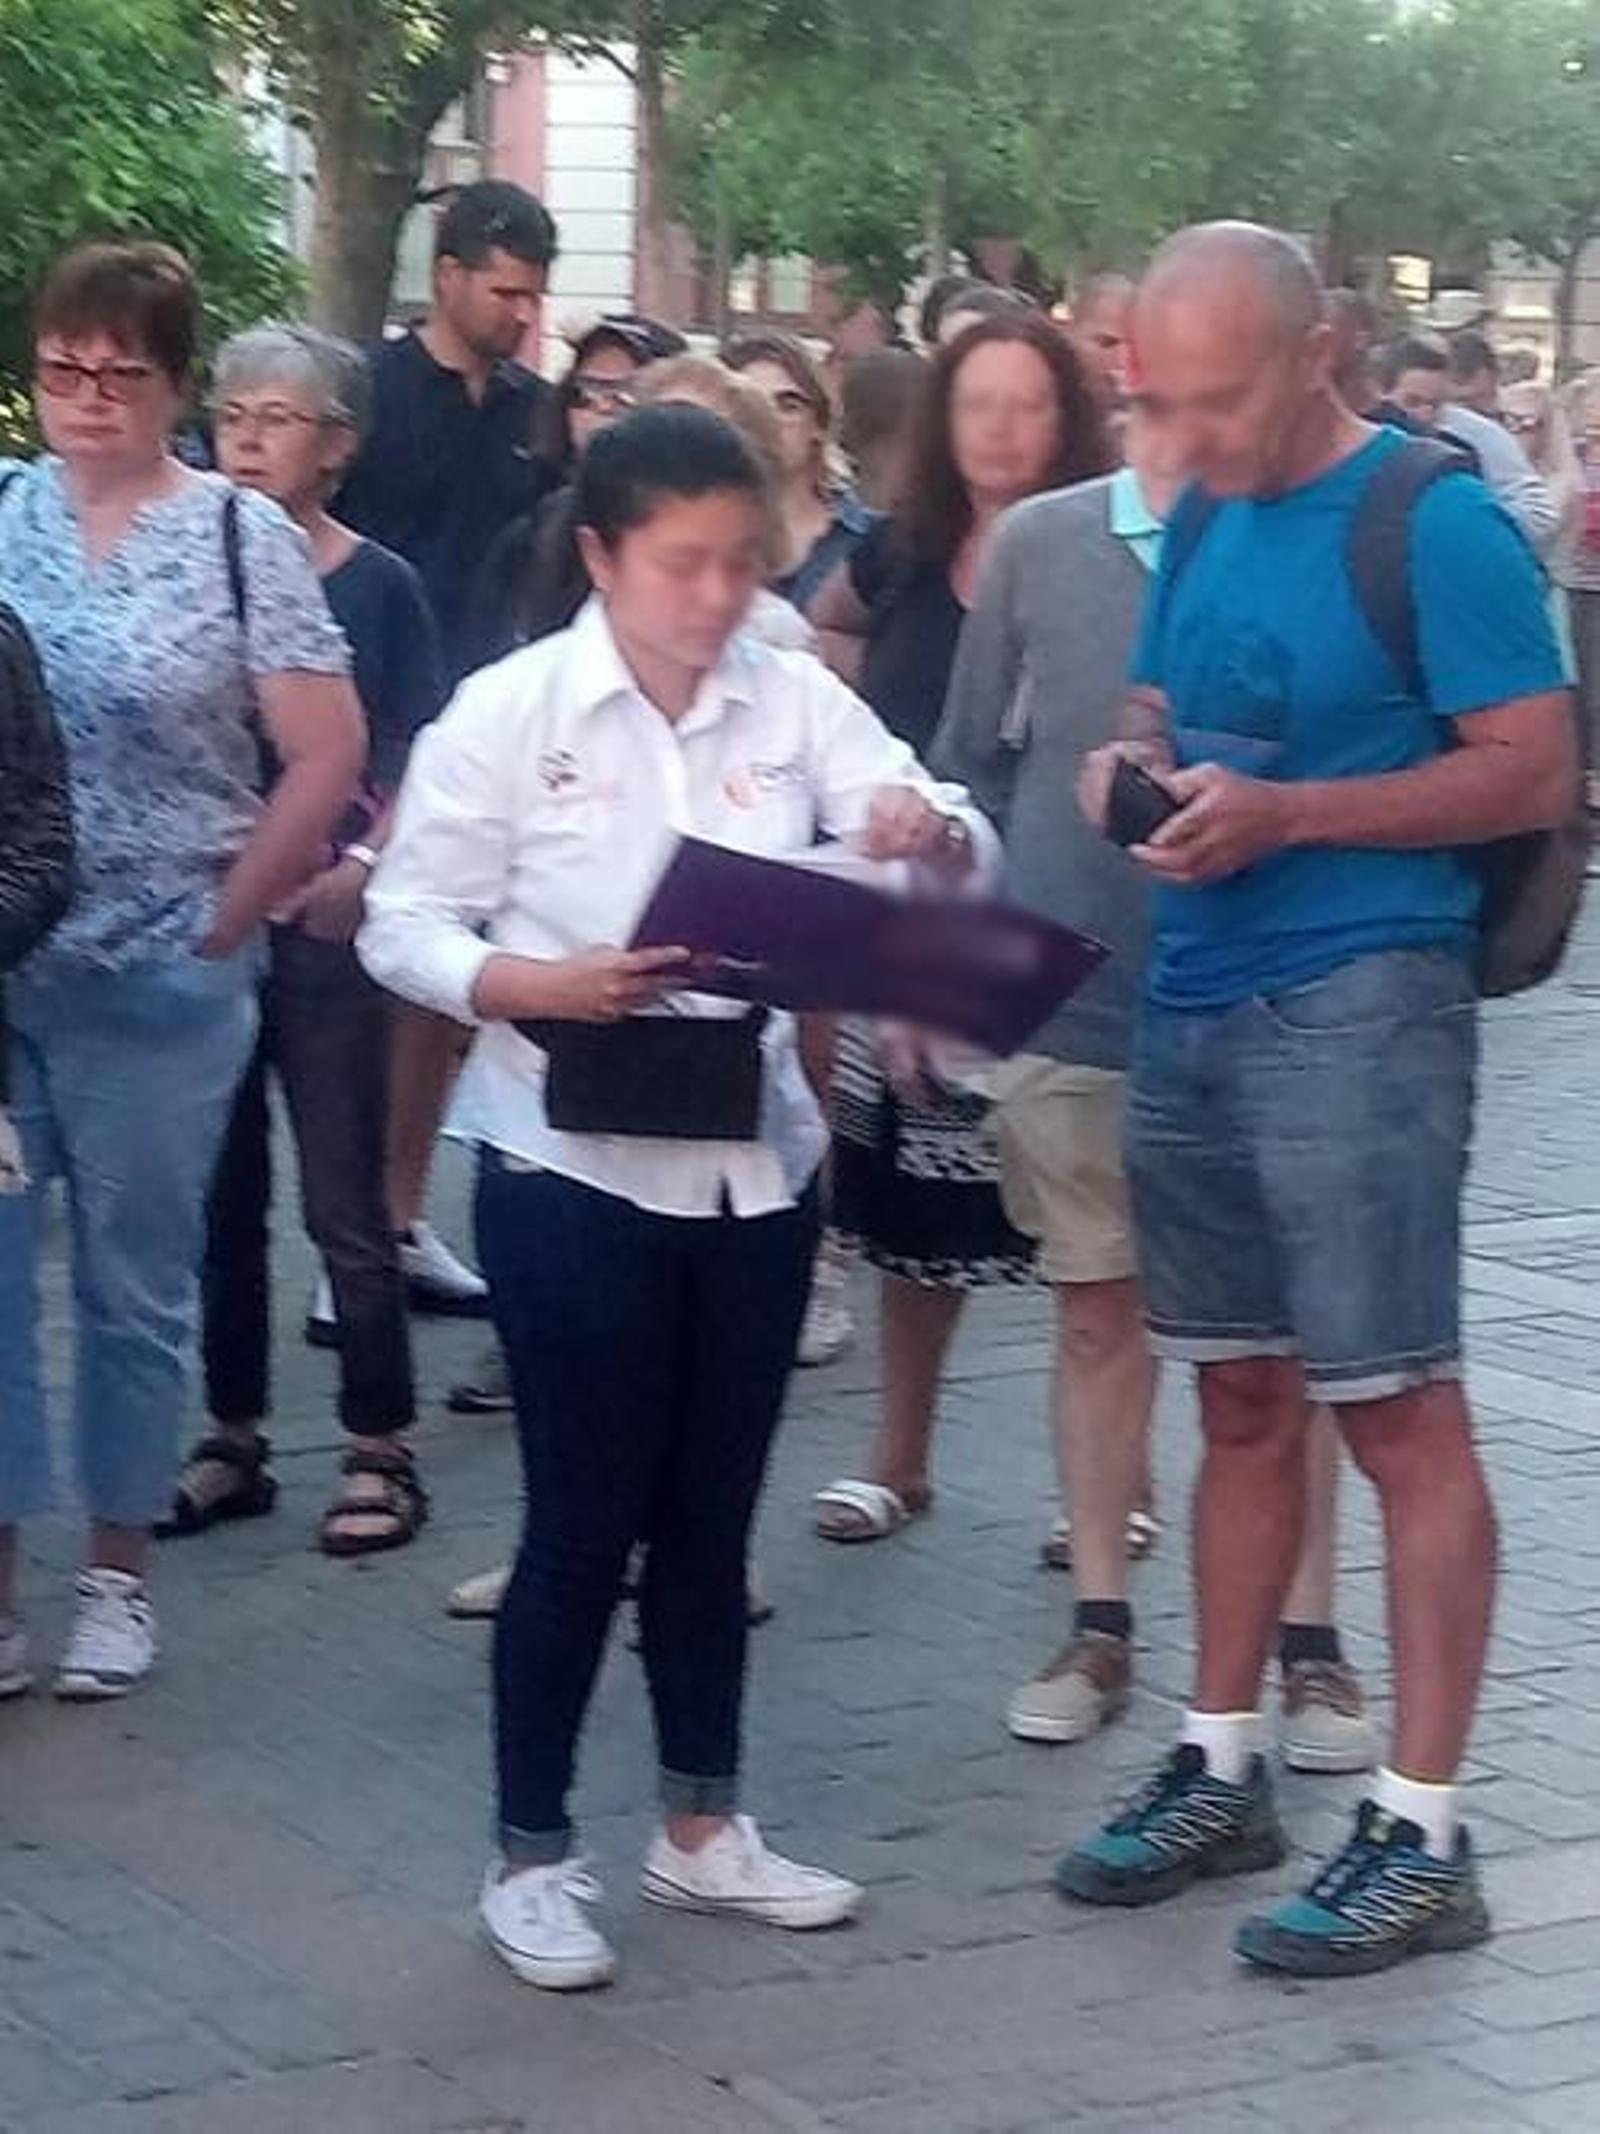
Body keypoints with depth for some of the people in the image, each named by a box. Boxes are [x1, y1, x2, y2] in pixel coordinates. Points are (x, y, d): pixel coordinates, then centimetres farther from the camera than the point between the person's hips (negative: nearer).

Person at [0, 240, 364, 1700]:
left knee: (136, 1285, 9)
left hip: (156, 983, -2)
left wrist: (223, 923, -5)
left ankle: (117, 1570, 23)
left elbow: (328, 756, -4)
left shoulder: (241, 537, -4)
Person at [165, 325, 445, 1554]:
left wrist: (360, 870, -18)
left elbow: (418, 770, -2)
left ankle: (382, 1453, 10)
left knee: (344, 1206, 1)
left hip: (321, 928, -3)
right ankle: (233, 1440, 22)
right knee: (220, 1196, 11)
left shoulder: (379, 588, -2)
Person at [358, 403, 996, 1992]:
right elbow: (402, 927, -7)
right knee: (584, 1518, 2)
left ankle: (700, 1825, 29)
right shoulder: (508, 709, -7)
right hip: (574, 1171, -4)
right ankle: (530, 1853, 16)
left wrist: (926, 835, -27)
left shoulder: (795, 700, 2)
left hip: (755, 1161, 4)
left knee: (713, 1509, 15)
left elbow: (964, 854, -4)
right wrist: (540, 988, -24)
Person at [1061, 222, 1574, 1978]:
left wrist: (1284, 814, -22)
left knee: (1394, 1411, -5)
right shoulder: (1205, 521, 12)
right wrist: (1127, 767, -2)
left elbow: (1535, 775, -14)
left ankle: (1420, 1835, 0)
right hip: (1193, 1004, 8)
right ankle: (1221, 1770, 24)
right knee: (1239, 1397, 14)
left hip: (1359, 1005, -8)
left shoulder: (1436, 526, -11)